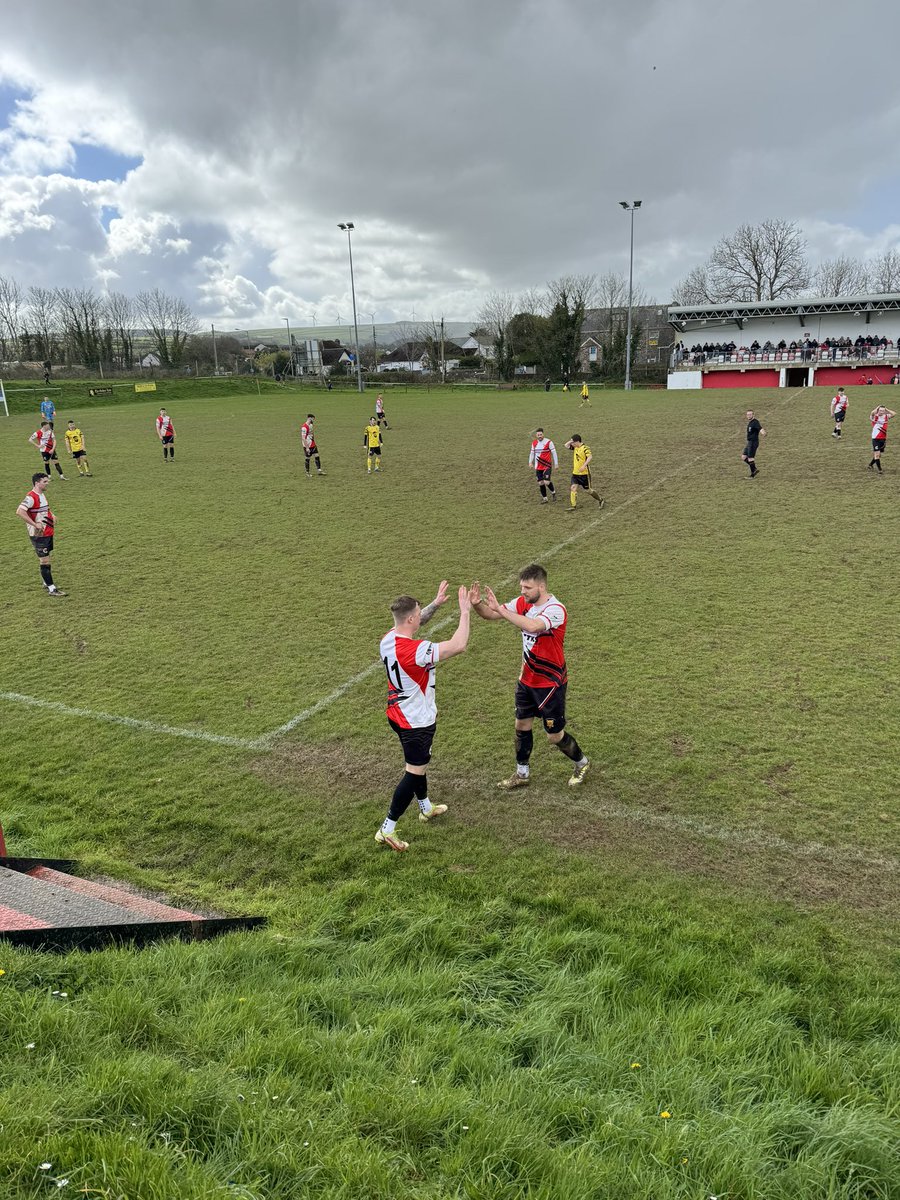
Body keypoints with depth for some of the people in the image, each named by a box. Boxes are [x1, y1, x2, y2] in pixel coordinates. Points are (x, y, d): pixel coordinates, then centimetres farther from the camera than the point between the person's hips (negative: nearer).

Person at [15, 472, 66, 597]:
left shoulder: (41, 495, 11)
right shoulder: (31, 497, -19)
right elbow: (19, 512, -29)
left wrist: (52, 516, 12)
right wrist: (35, 524, -28)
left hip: (48, 533, 9)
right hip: (39, 535, -9)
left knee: (47, 559, 18)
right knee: (44, 561, -5)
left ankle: (47, 583, 31)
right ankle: (51, 589, -2)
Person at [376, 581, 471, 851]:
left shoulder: (388, 639, -5)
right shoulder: (413, 650, -32)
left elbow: (415, 622, 16)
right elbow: (458, 646, -34)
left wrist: (436, 603, 5)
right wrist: (465, 612, -24)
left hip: (399, 715, 10)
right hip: (416, 722, -10)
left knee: (416, 764, 27)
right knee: (414, 774, 1)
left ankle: (426, 808, 49)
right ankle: (387, 831, 6)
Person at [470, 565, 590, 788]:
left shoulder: (555, 610, -26)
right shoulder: (523, 603, -4)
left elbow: (532, 626, -45)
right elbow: (491, 615, -5)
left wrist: (499, 608, -46)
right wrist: (477, 604, -27)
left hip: (550, 683, -7)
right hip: (527, 679, 7)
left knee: (554, 735, 5)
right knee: (522, 725, 15)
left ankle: (581, 763, 33)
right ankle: (522, 774, 32)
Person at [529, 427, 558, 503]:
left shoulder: (548, 442, -9)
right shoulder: (534, 443, 6)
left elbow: (554, 452, -4)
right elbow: (532, 453, 16)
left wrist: (556, 463, -6)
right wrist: (530, 462, 3)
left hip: (547, 466, -5)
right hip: (538, 467, 5)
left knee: (546, 482, -15)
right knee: (540, 483, 5)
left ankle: (553, 492, 14)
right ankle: (544, 498, 19)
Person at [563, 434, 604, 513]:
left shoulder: (585, 448, -18)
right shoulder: (575, 447, 6)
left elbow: (590, 457, -31)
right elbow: (566, 446, 12)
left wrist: (584, 465, -39)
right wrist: (571, 441, -1)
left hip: (584, 473, -7)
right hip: (575, 473, 7)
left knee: (588, 490, 4)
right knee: (573, 488, -5)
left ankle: (601, 500, 25)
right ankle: (573, 506, -2)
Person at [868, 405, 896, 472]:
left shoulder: (886, 416, 5)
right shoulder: (875, 416, -8)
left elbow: (894, 414, -5)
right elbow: (872, 413, -30)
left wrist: (886, 410, -1)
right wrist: (878, 407, -13)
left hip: (883, 439, 5)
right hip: (876, 438, -5)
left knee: (878, 455, 13)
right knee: (877, 454, -11)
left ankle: (871, 465, 34)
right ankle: (879, 469, -6)